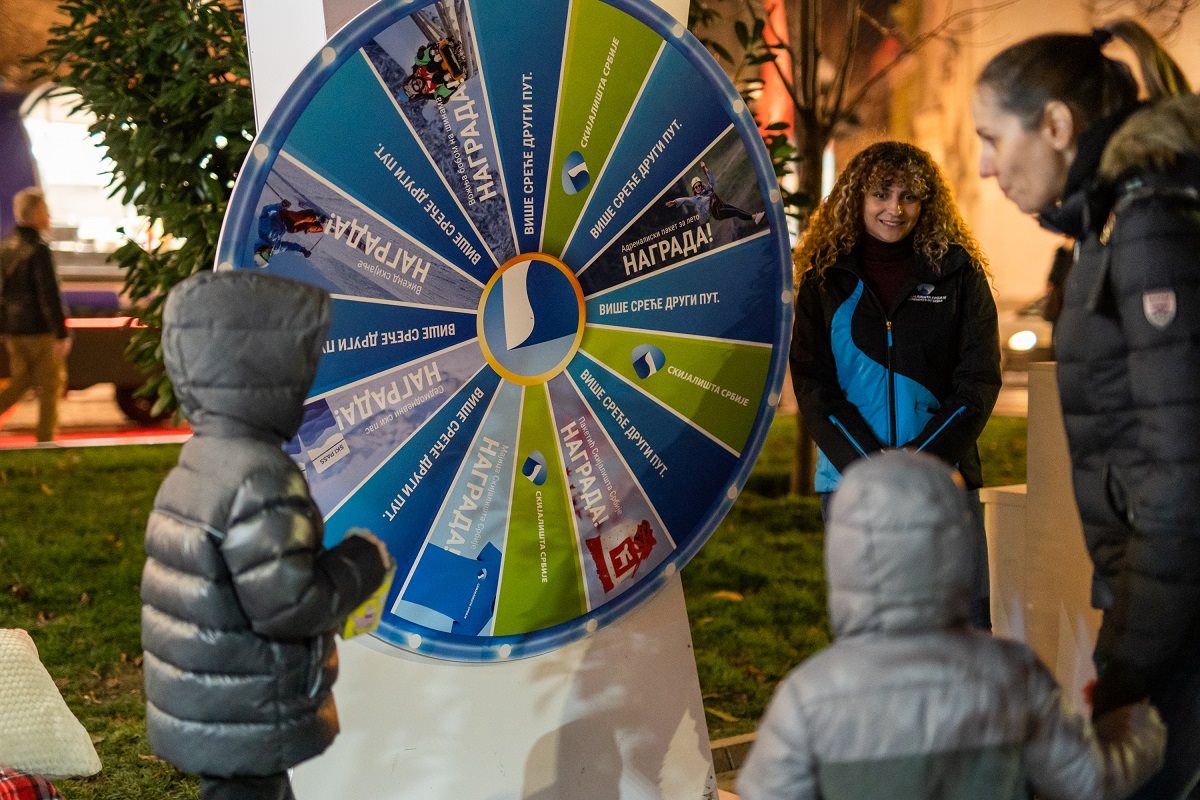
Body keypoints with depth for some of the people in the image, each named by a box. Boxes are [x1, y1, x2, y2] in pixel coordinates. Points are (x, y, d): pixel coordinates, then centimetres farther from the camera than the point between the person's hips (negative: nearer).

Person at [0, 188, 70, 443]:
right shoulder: (38, 250, -17)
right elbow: (49, 296, -19)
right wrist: (62, 334, -16)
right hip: (38, 329, -8)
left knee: (21, 381, 19)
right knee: (51, 385, 4)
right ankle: (45, 440, 6)